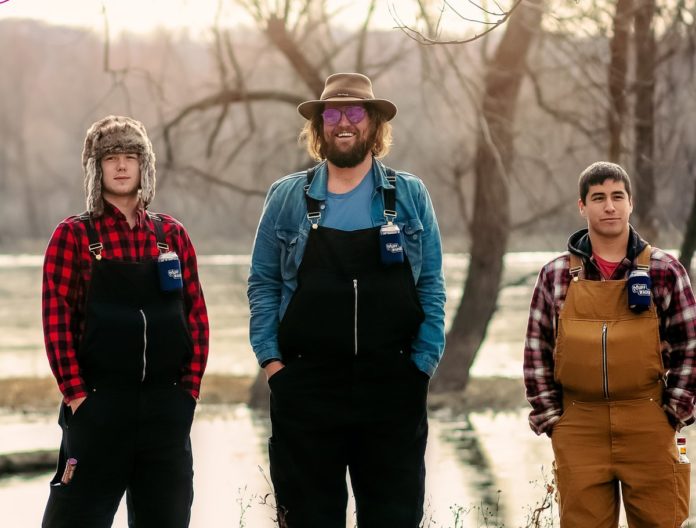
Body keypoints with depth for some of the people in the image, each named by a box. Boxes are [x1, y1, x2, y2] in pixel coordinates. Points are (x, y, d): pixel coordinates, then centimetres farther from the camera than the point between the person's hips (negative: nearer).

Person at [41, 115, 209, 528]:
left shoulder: (172, 235, 10)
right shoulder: (74, 235, 0)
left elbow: (196, 314, 10)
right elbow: (57, 318, -5)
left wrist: (190, 387, 1)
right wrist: (76, 394, -11)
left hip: (166, 405, 3)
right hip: (98, 403, -3)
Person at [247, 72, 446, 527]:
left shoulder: (411, 195, 5)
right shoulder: (287, 198, 6)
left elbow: (431, 286, 5)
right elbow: (264, 284, 7)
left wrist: (423, 362, -4)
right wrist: (271, 360, -2)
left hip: (393, 388, 0)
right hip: (305, 387, 0)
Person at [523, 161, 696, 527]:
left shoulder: (665, 271, 2)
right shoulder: (556, 276, 5)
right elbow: (537, 350, 7)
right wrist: (549, 417, 1)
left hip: (648, 427, -1)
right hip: (578, 431, 1)